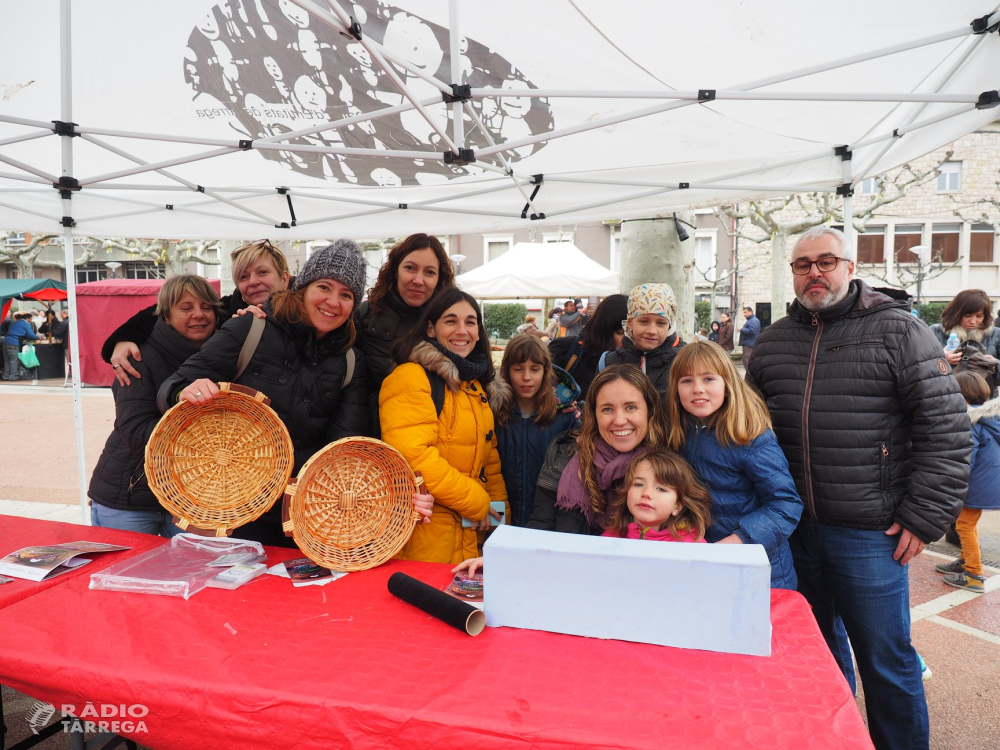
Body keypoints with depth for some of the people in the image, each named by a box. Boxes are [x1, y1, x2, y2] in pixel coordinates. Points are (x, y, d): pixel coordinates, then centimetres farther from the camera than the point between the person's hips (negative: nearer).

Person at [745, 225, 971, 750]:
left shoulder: (898, 331, -7)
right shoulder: (773, 341, 7)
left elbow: (948, 428, -9)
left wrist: (924, 517, -12)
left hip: (870, 533, -4)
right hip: (794, 526, 5)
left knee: (885, 659, 9)